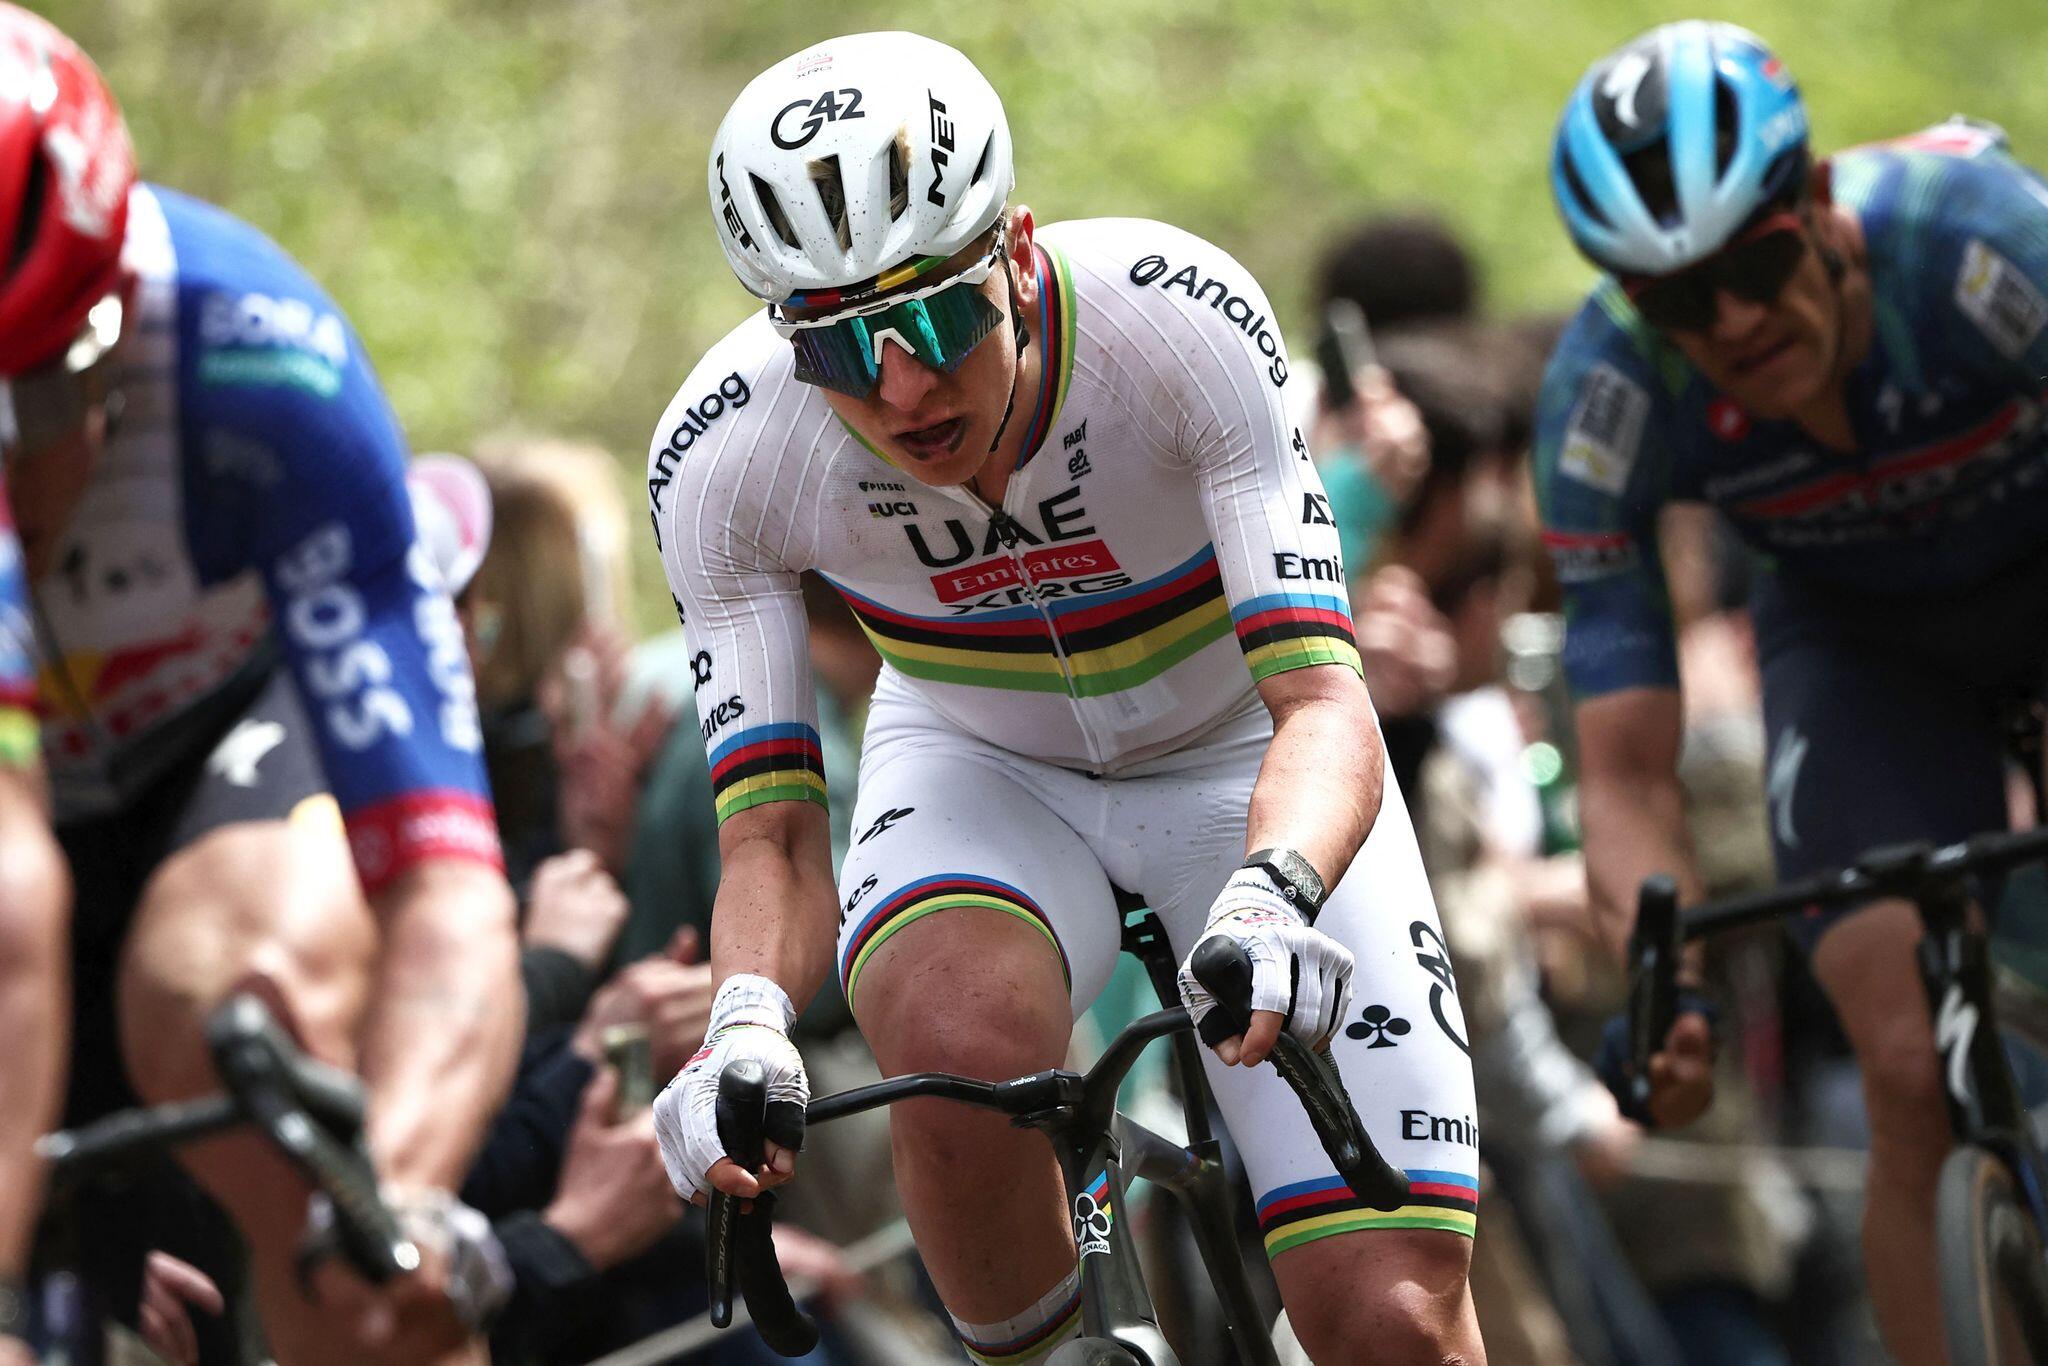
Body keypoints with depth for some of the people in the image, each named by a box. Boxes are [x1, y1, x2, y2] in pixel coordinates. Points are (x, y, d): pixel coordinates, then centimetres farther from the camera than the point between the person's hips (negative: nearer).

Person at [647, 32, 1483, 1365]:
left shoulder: (1180, 318, -32)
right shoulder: (723, 456, -26)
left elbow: (1326, 705, -37)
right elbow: (771, 831, -22)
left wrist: (1269, 902, -58)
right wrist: (746, 1027, -45)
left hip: (1243, 762, -1)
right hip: (979, 769, 1)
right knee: (964, 1039, -37)